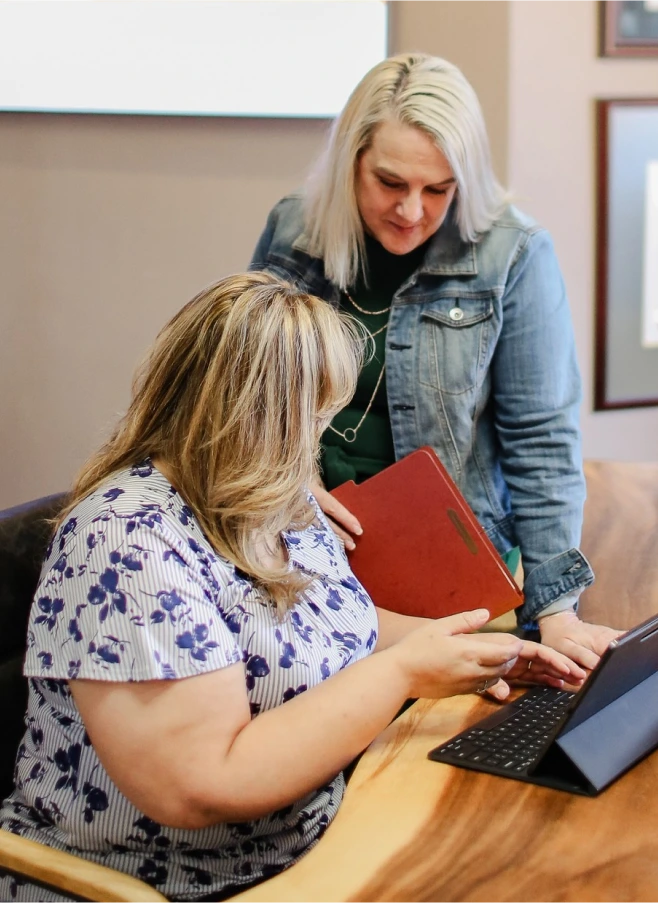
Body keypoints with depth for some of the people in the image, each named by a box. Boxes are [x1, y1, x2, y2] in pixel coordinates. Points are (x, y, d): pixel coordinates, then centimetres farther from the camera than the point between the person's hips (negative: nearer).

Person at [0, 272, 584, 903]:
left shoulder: (283, 503, 5)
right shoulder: (127, 542, -22)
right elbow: (199, 789, -27)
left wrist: (461, 649, 5)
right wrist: (404, 672, -21)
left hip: (313, 850, 8)